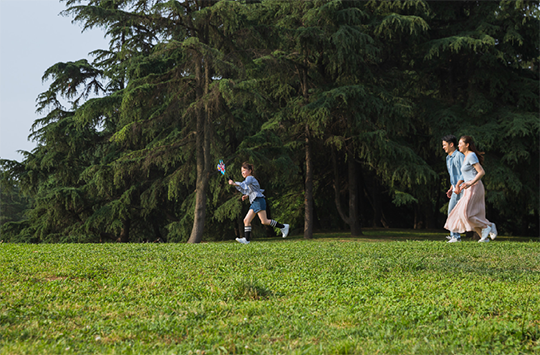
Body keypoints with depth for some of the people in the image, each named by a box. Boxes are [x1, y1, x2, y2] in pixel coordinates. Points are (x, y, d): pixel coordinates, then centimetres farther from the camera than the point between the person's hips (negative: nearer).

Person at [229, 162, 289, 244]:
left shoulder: (250, 178, -6)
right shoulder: (248, 179, 23)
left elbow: (244, 184, -27)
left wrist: (234, 183, -33)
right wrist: (246, 195, 17)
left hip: (259, 201, -10)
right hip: (254, 203, 10)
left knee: (264, 221, -12)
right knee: (246, 220, -1)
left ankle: (283, 227, -1)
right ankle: (246, 239, -6)